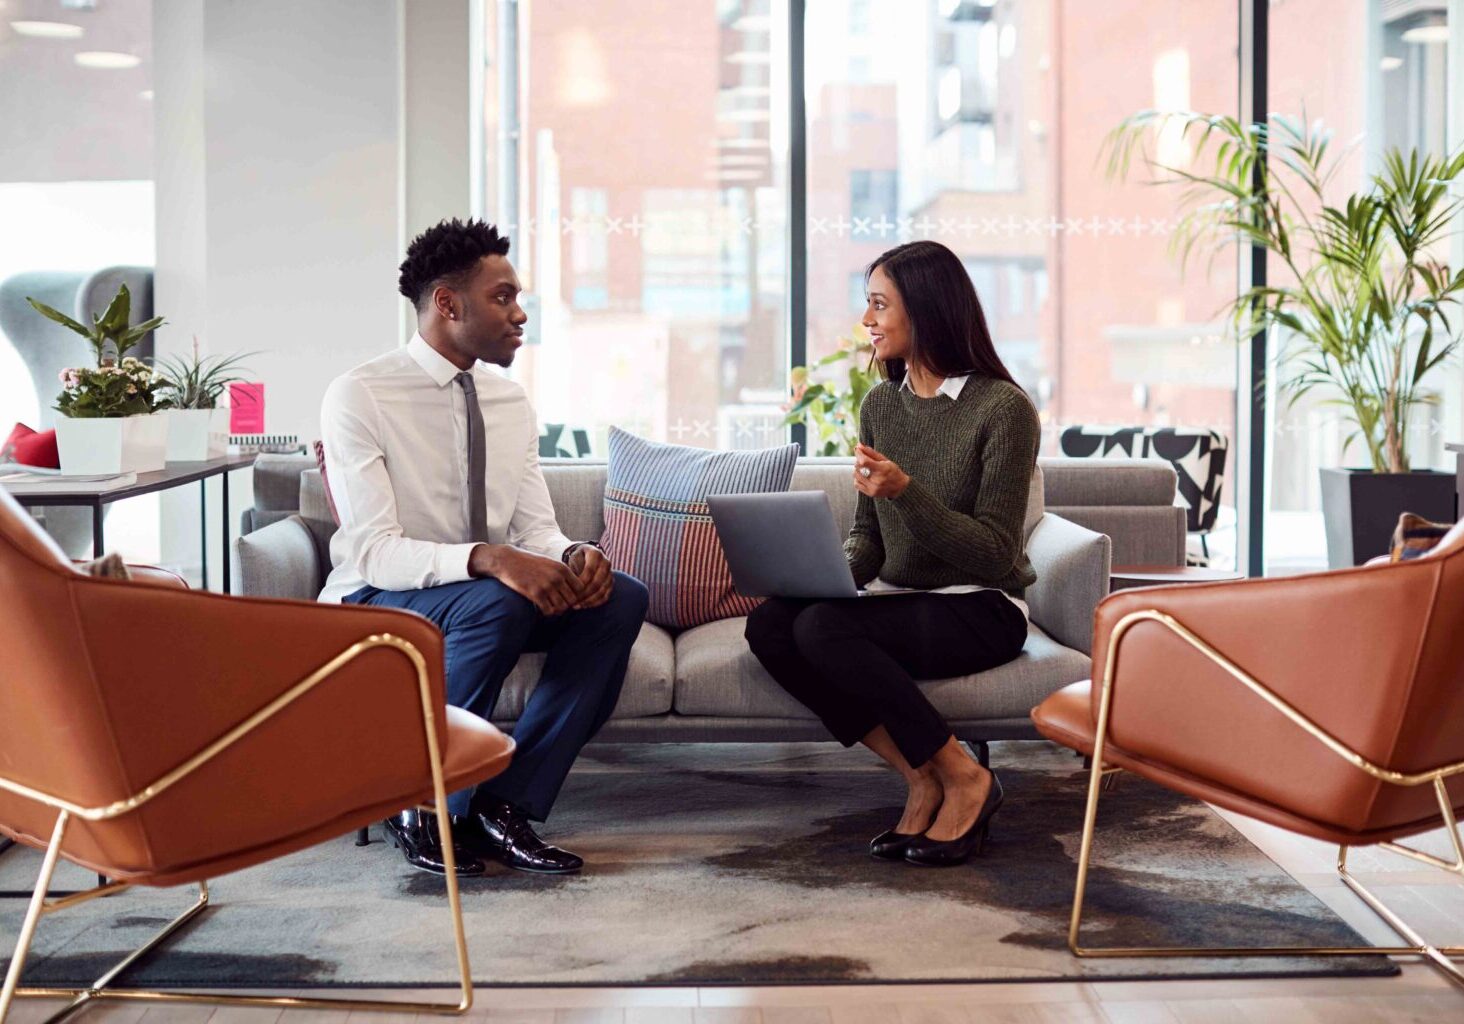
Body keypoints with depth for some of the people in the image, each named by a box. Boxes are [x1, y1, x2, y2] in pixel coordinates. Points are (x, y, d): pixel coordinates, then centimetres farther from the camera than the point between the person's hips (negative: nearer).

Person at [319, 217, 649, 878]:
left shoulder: (511, 401, 7)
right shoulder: (359, 397, -14)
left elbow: (536, 529, 6)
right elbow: (373, 552, -23)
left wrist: (574, 556, -19)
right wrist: (488, 558, -38)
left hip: (494, 597, 7)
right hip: (377, 604, -6)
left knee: (621, 599, -18)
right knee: (495, 604, -37)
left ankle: (504, 805, -16)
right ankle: (421, 805, -16)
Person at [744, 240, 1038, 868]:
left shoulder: (1003, 408, -11)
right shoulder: (881, 405, 9)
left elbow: (995, 555, -15)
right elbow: (868, 539, 12)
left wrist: (906, 491, -26)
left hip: (979, 609, -7)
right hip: (896, 599, 7)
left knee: (823, 628, -30)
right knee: (768, 625, -21)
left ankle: (963, 780, -15)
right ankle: (921, 776, -13)